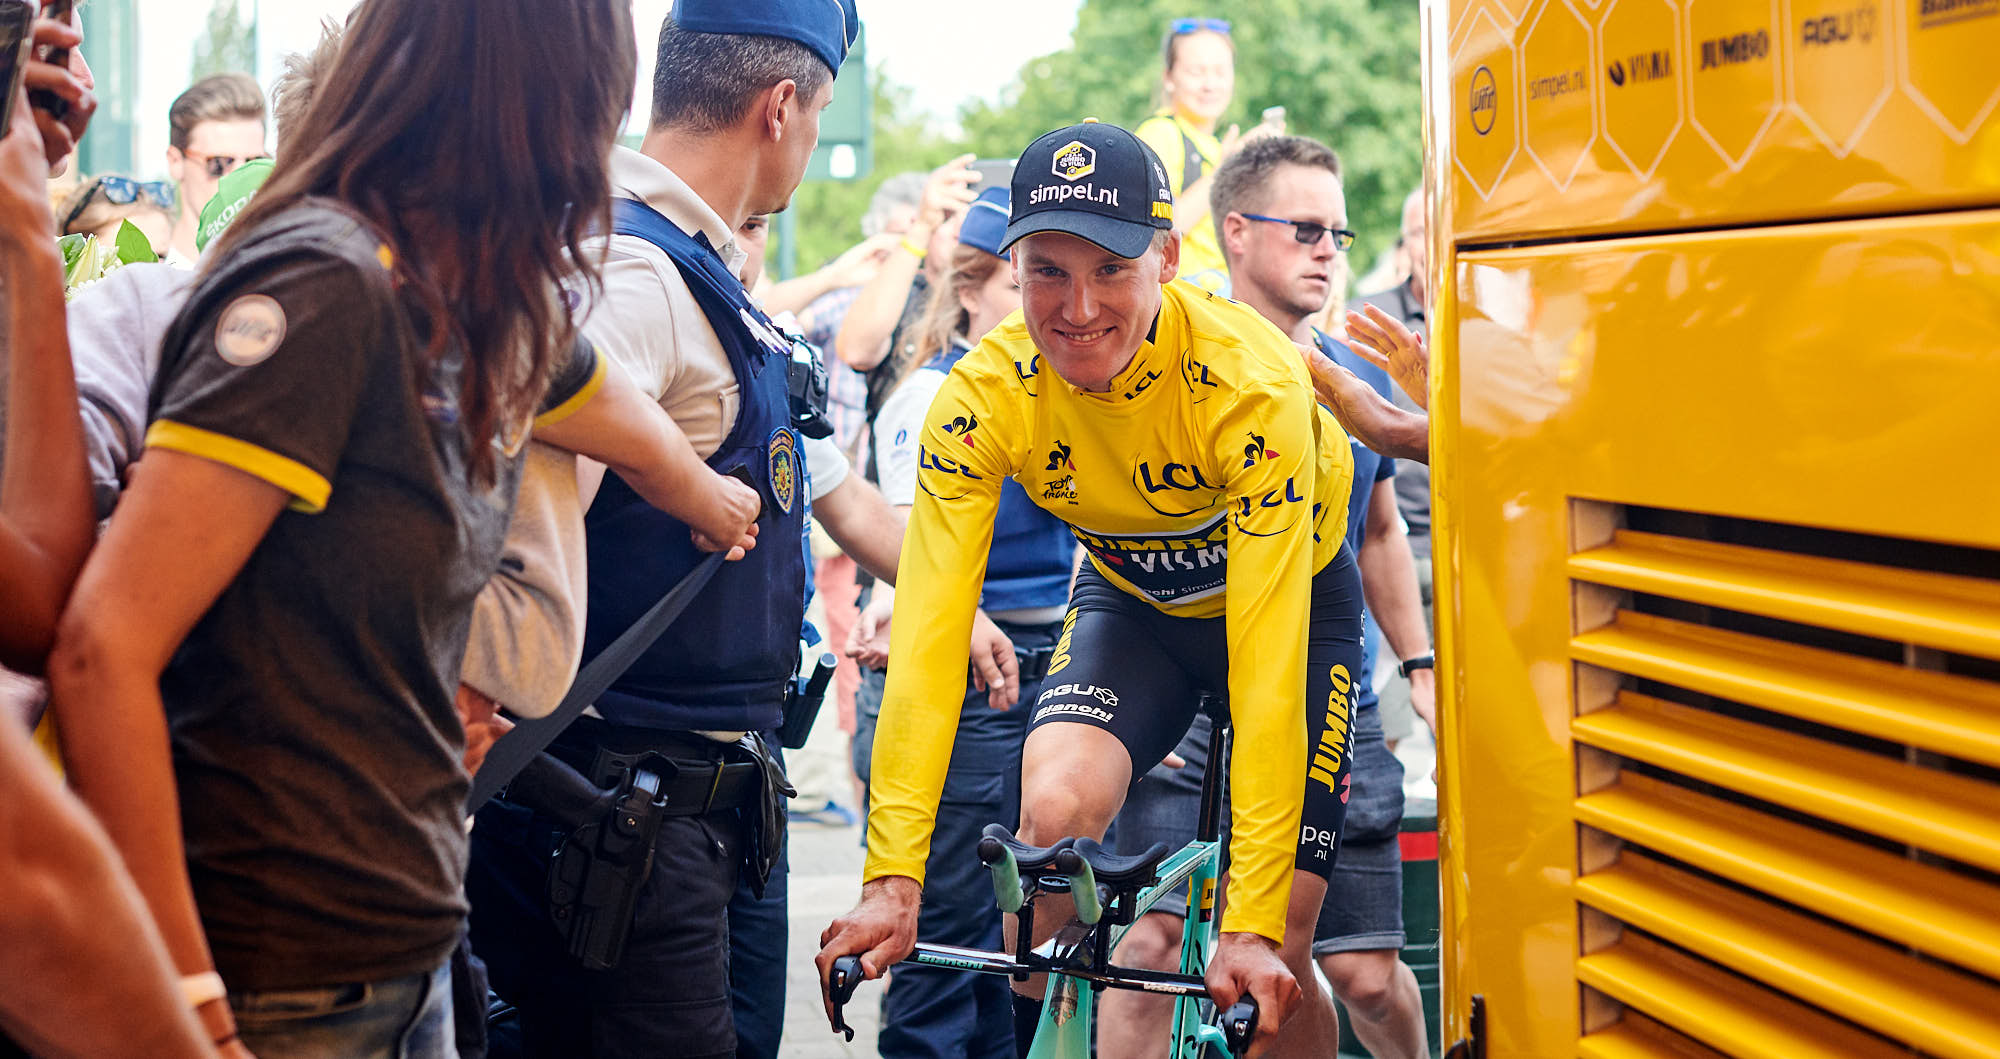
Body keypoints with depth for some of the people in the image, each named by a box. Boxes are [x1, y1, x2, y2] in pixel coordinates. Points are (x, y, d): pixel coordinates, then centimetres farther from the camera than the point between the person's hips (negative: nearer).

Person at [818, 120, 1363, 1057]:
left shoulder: (1253, 383, -35)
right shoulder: (984, 394, -26)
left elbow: (1269, 660, -38)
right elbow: (928, 632, -31)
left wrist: (1253, 926, -43)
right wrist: (892, 879, -40)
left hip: (1294, 598, -2)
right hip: (1130, 602, 2)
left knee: (1272, 973, -9)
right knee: (1053, 810, -28)